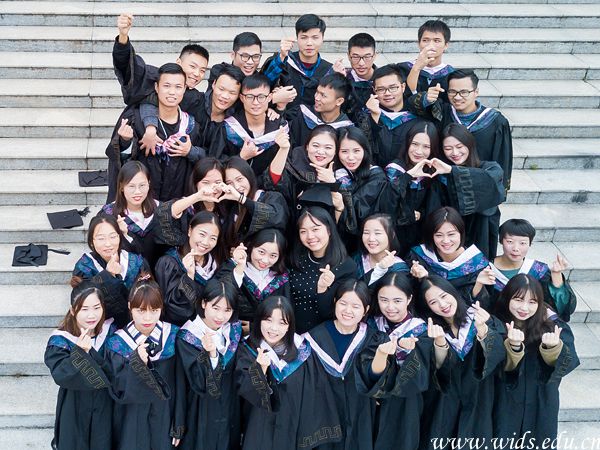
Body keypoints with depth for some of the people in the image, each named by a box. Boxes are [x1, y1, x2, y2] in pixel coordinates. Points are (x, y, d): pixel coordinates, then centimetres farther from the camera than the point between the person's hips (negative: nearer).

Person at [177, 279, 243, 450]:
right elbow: (199, 384, -23)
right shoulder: (187, 338, -16)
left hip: (230, 410, 4)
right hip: (202, 414, -4)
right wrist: (210, 354, -35)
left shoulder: (235, 330, -2)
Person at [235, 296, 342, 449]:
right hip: (259, 429, 0)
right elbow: (244, 389, -16)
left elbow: (314, 393, -4)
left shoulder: (301, 350, -6)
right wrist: (260, 368, -32)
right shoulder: (248, 350, -5)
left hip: (294, 428, 0)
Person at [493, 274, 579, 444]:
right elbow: (500, 365, -21)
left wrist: (552, 347, -39)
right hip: (508, 402, -1)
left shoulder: (550, 323, -12)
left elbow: (568, 362, -18)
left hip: (541, 401, 1)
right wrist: (513, 345, -40)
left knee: (539, 441, 14)